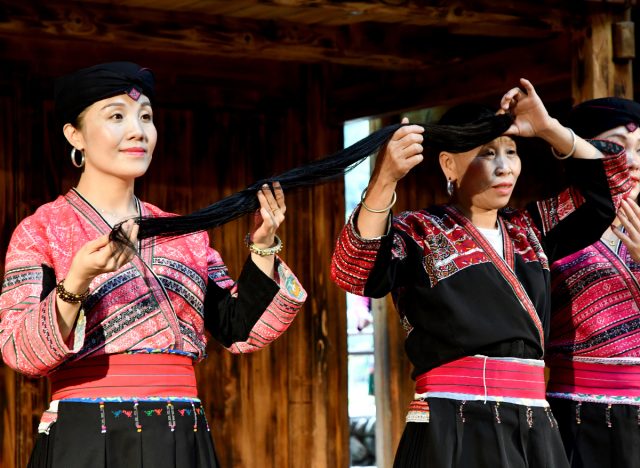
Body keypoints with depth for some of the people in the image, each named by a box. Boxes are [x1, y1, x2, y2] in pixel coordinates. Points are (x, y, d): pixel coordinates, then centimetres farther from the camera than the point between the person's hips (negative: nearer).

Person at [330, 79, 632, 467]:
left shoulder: (529, 230, 18)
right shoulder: (419, 232, 0)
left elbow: (608, 186, 21)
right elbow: (355, 274, -18)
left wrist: (548, 128, 7)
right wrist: (385, 181, -30)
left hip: (535, 428, 6)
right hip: (454, 429, -6)